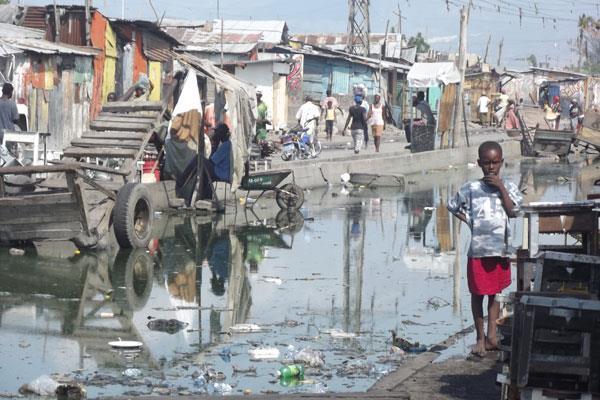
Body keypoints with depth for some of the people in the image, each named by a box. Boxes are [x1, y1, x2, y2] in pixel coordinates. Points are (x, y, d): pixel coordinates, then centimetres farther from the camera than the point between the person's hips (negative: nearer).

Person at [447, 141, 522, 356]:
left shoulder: (508, 187, 5)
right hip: (478, 250, 0)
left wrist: (501, 187, -11)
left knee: (495, 293, 6)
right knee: (477, 293, 2)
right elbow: (452, 206, 15)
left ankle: (491, 334, 9)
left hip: (501, 249, 1)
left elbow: (513, 211, -9)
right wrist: (469, 221, 4)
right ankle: (481, 337, 11)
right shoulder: (471, 189, 4)